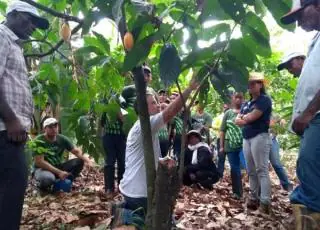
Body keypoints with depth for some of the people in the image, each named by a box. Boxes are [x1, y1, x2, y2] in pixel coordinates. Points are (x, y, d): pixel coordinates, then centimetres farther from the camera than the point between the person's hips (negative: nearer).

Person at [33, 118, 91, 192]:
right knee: (47, 178, -40)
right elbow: (39, 162, -22)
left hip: (58, 167, 5)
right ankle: (43, 186, -2)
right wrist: (59, 172, -27)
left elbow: (76, 151, -3)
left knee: (79, 162, -16)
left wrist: (86, 159, -25)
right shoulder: (38, 141, -18)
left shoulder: (62, 139, -4)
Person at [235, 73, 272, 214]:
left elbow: (252, 117, -14)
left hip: (260, 137, -8)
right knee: (251, 171, 8)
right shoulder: (246, 104, 21)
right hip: (246, 138, 8)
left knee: (262, 170, -11)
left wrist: (244, 117, 4)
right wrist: (248, 118, -6)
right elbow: (237, 121, 11)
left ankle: (265, 202, -11)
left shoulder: (264, 100, -3)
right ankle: (254, 198, 13)